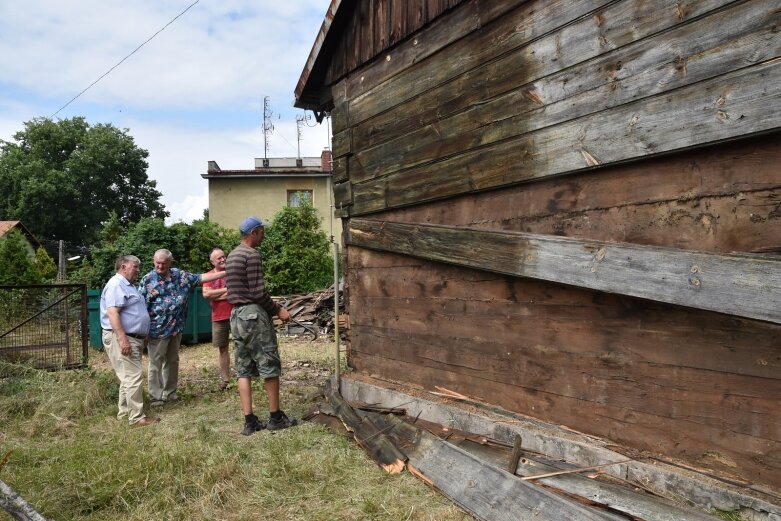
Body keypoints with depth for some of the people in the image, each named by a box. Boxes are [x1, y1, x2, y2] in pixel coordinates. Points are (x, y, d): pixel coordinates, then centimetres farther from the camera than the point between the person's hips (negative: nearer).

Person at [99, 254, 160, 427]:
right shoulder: (116, 284, -13)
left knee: (129, 376, 14)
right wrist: (122, 339, -29)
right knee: (134, 375, -11)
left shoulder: (127, 285, 20)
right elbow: (112, 313, -24)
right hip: (121, 338, -11)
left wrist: (141, 336, 29)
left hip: (133, 338, 11)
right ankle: (137, 417, -8)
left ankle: (124, 412, 23)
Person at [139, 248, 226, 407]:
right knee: (156, 363, 4)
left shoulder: (181, 275, 5)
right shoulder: (148, 279, -6)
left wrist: (225, 273, 4)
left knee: (173, 360, 15)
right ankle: (156, 396, 14)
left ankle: (170, 392, 28)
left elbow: (201, 278, 9)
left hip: (176, 327, 5)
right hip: (157, 329, -4)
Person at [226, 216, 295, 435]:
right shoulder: (252, 255, -12)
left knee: (243, 370, 6)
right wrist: (277, 310, -6)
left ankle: (249, 421, 8)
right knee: (270, 367, 1)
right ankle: (275, 417, 8)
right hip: (253, 313, -9)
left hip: (236, 314, 9)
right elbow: (258, 292, -17)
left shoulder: (232, 256, 17)